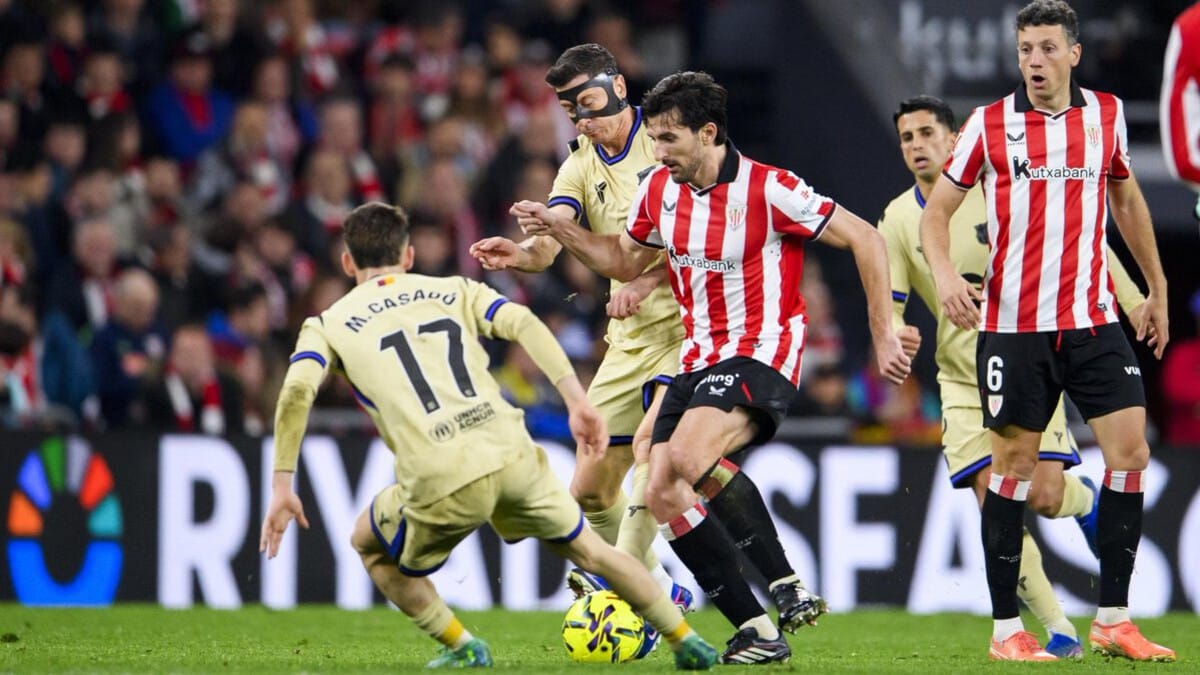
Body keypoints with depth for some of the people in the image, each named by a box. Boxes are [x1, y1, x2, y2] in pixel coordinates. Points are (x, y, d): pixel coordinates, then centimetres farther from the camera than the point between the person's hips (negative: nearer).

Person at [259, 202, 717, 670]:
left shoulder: (329, 325, 17)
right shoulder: (455, 291, 23)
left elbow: (297, 390, -2)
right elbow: (523, 323, 5)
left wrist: (282, 487, -1)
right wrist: (578, 401, 0)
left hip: (441, 483, -3)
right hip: (511, 455, 3)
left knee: (370, 546, 27)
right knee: (587, 548, 26)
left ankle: (462, 648, 19)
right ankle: (687, 643, 28)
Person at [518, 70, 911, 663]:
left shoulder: (766, 189, -15)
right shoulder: (659, 189, 5)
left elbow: (864, 239, -10)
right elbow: (625, 260, 23)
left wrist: (884, 333, -11)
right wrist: (559, 230, 8)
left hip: (761, 353, -8)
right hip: (698, 361, 8)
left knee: (689, 455, -32)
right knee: (662, 496, -5)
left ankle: (788, 587, -22)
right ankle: (757, 633, -1)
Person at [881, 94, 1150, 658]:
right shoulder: (897, 221, -3)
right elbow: (889, 305, 1)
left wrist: (1131, 299, -8)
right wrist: (895, 337, -23)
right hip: (964, 382, 2)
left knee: (1044, 497, -13)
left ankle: (1087, 498, 26)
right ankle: (1058, 630, 0)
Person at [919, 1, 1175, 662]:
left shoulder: (1106, 114, 6)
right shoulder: (988, 124, -2)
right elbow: (936, 211, 3)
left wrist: (1156, 288, 24)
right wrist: (945, 273, -16)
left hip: (1093, 320, 3)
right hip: (1013, 326, -3)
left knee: (1130, 452, -6)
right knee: (1014, 464, -1)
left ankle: (1112, 620, 3)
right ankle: (1006, 628, 7)